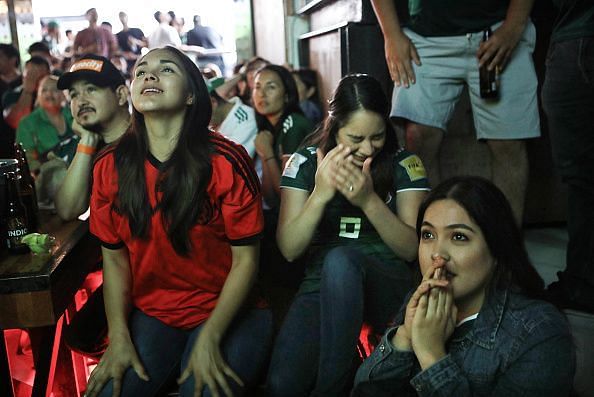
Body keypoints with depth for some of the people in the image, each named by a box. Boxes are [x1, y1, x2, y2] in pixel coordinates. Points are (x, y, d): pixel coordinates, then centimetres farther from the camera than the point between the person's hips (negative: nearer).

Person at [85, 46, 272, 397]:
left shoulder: (226, 162, -14)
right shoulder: (111, 168, -2)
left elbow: (245, 259, -11)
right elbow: (115, 259, 2)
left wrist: (209, 339, -18)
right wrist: (119, 337, -10)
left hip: (224, 310, -2)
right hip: (150, 313, 3)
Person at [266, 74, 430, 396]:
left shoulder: (404, 164, -1)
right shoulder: (305, 162, 1)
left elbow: (412, 248, -7)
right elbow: (289, 249, -6)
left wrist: (369, 200, -23)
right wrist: (320, 195, -22)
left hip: (388, 286, 0)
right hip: (321, 285, 0)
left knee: (340, 260, -36)